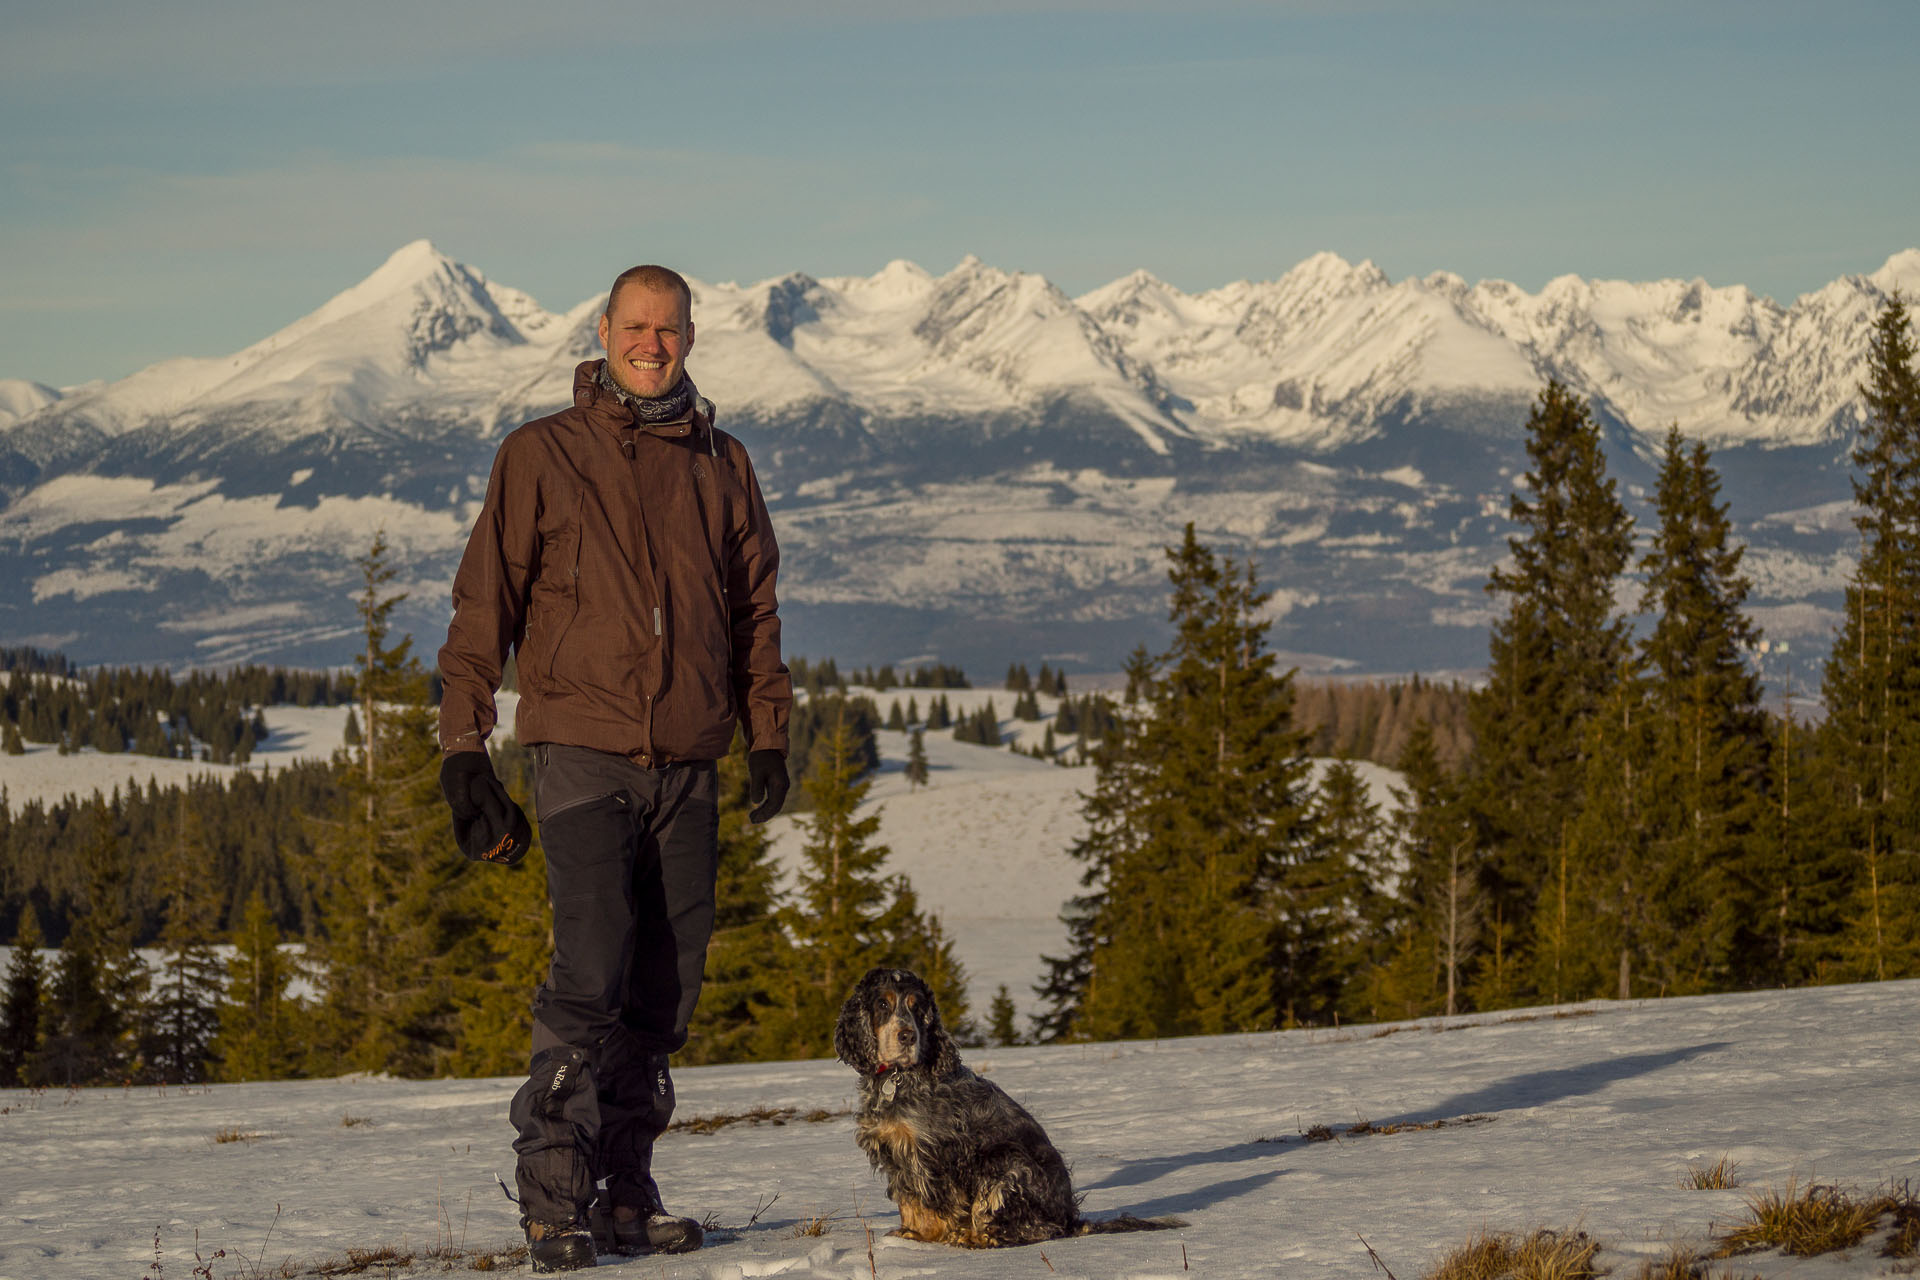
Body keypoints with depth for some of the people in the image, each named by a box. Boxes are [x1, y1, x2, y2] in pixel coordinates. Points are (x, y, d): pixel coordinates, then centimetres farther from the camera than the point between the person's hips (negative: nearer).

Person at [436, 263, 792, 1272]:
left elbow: (754, 608, 19)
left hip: (688, 766, 4)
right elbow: (483, 609, 1)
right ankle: (554, 1198, -11)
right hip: (583, 749, -4)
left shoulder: (722, 466, 12)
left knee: (666, 985, 3)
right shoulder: (541, 457, 2)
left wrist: (767, 736, 9)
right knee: (592, 971, -15)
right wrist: (465, 753, -5)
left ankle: (628, 1187, 11)